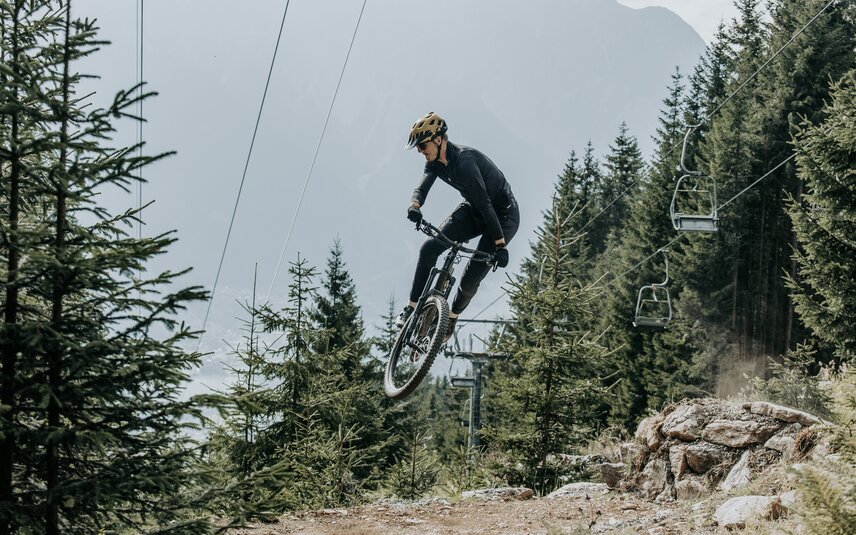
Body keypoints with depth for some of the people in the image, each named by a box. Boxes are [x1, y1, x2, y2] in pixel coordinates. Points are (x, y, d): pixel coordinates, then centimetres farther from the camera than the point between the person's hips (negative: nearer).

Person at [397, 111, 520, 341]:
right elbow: (422, 188, -15)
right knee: (430, 247, -13)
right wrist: (414, 205, -41)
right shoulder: (434, 162, -5)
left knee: (471, 279, -11)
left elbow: (485, 204, -35)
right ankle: (412, 307, -2)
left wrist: (500, 245, -36)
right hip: (473, 211, 8)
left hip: (503, 215, -8)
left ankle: (451, 319, 17)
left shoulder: (464, 161, -33)